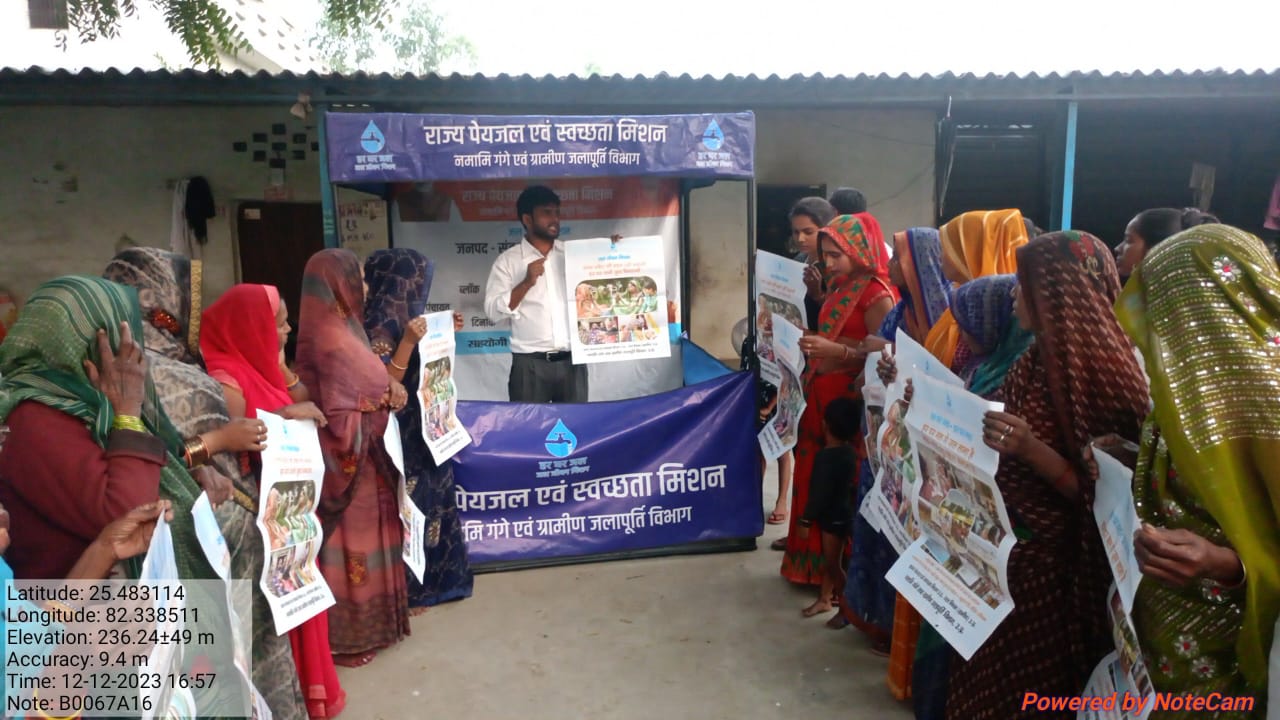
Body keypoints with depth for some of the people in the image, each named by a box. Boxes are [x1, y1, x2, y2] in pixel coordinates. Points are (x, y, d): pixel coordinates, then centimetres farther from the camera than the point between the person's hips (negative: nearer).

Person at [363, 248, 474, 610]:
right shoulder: (379, 324, -16)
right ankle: (408, 587, 13)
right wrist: (408, 341, -29)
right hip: (402, 434, -9)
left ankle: (433, 578, 27)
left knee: (431, 497, 15)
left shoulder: (405, 316, 10)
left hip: (423, 428, 10)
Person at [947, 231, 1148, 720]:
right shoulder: (1036, 360, 4)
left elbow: (1101, 495, -18)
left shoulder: (1103, 370, -19)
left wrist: (1033, 450, -31)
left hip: (1052, 568, -7)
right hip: (1002, 545, 7)